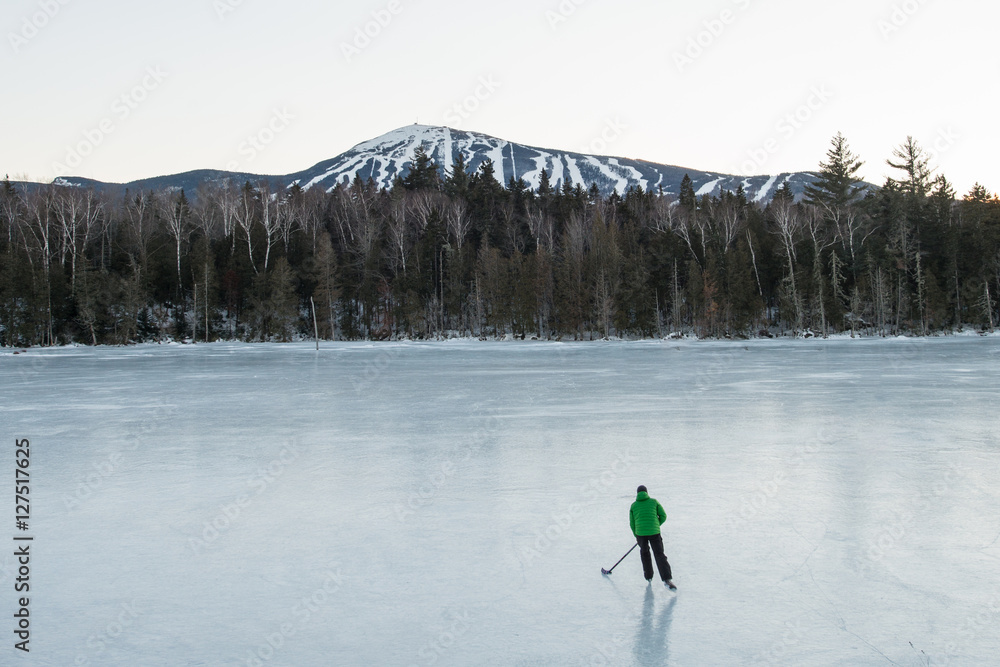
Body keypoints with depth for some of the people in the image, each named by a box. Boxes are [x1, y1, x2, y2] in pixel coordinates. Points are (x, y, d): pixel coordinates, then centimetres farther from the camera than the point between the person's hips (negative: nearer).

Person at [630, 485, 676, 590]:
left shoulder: (633, 506, 10)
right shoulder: (654, 501, 8)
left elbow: (632, 523, 11)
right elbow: (663, 516, 4)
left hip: (640, 533, 1)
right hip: (654, 533, -1)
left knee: (644, 553, 25)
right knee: (659, 555, -2)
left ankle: (648, 576, 31)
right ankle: (667, 579, -18)